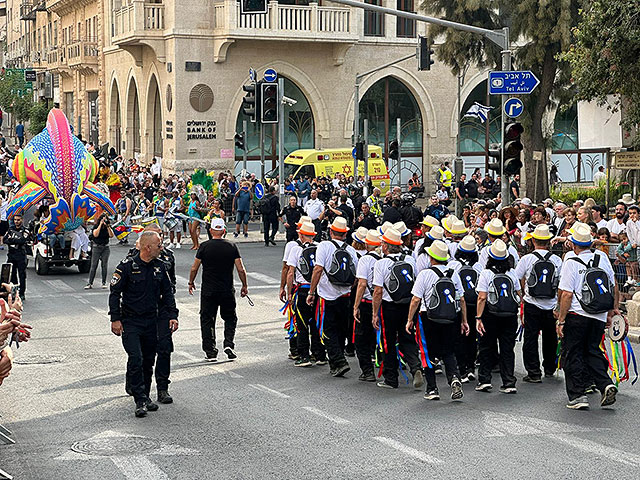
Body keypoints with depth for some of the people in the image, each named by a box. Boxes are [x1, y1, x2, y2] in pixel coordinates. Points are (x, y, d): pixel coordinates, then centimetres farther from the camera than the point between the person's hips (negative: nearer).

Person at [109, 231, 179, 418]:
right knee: (136, 359, -15)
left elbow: (167, 292, 15)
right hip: (130, 322, -5)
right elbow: (115, 293, -7)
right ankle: (140, 401, -12)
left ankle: (145, 397, 22)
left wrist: (172, 315, 7)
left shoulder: (159, 267, 6)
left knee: (149, 361, 9)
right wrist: (115, 319, -11)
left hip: (152, 322, 5)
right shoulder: (127, 266, -10)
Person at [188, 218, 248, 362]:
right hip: (227, 290, 1)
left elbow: (194, 268, -1)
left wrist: (191, 283, 15)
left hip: (208, 291, -1)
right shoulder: (231, 247, -3)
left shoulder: (204, 246, -6)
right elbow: (241, 270, -4)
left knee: (207, 320, 8)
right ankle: (229, 343, -3)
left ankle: (210, 352, 6)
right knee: (230, 318, 17)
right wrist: (244, 286, 10)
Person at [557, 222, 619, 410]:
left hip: (577, 316, -5)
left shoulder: (571, 262, -10)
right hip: (600, 317, 5)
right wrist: (613, 309, 24)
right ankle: (605, 384, -2)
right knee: (593, 352, 17)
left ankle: (578, 395, 3)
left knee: (572, 355, 6)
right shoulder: (602, 257, 5)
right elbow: (614, 287, 12)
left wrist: (561, 320, -8)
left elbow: (566, 294, -14)